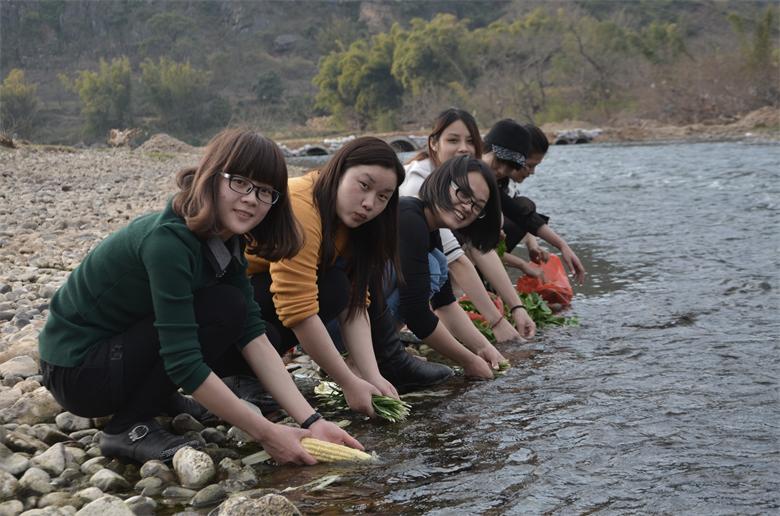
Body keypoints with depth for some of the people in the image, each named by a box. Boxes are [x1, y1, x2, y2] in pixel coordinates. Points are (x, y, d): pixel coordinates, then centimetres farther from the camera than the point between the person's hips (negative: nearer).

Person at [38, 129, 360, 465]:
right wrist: (266, 434, -29)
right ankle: (130, 427, -13)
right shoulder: (169, 241, -28)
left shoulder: (225, 240, -2)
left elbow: (253, 335, -9)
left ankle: (157, 395, 14)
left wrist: (310, 421, -18)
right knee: (226, 308, -21)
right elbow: (184, 362, -31)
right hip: (77, 370, -8)